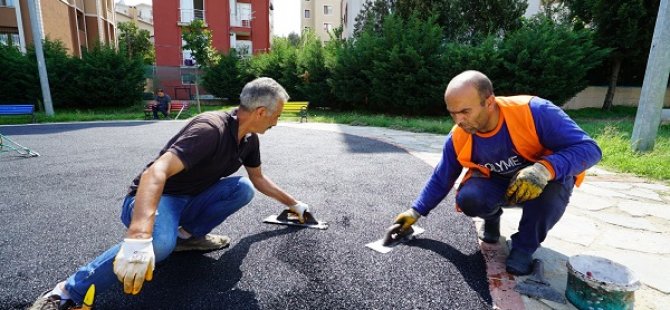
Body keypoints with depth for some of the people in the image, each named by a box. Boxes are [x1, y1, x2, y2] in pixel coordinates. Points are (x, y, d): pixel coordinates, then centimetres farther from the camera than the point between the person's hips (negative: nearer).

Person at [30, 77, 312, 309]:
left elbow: (258, 179, 16)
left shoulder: (249, 139, -1)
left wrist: (293, 204, 21)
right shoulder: (211, 129, -30)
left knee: (243, 188, -14)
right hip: (154, 198, -8)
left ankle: (188, 234, -2)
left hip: (189, 200, 8)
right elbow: (156, 172, -41)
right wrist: (139, 237, -53)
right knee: (160, 242, -39)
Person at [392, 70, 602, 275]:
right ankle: (492, 217, 10)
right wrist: (416, 211, -8)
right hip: (497, 185, 2)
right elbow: (440, 180, -5)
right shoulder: (457, 138, -19)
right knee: (468, 198, -29)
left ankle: (524, 246, -9)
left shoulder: (534, 111, -30)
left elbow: (588, 148, -27)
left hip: (544, 184, -1)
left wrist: (545, 169, -45)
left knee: (555, 182, -36)